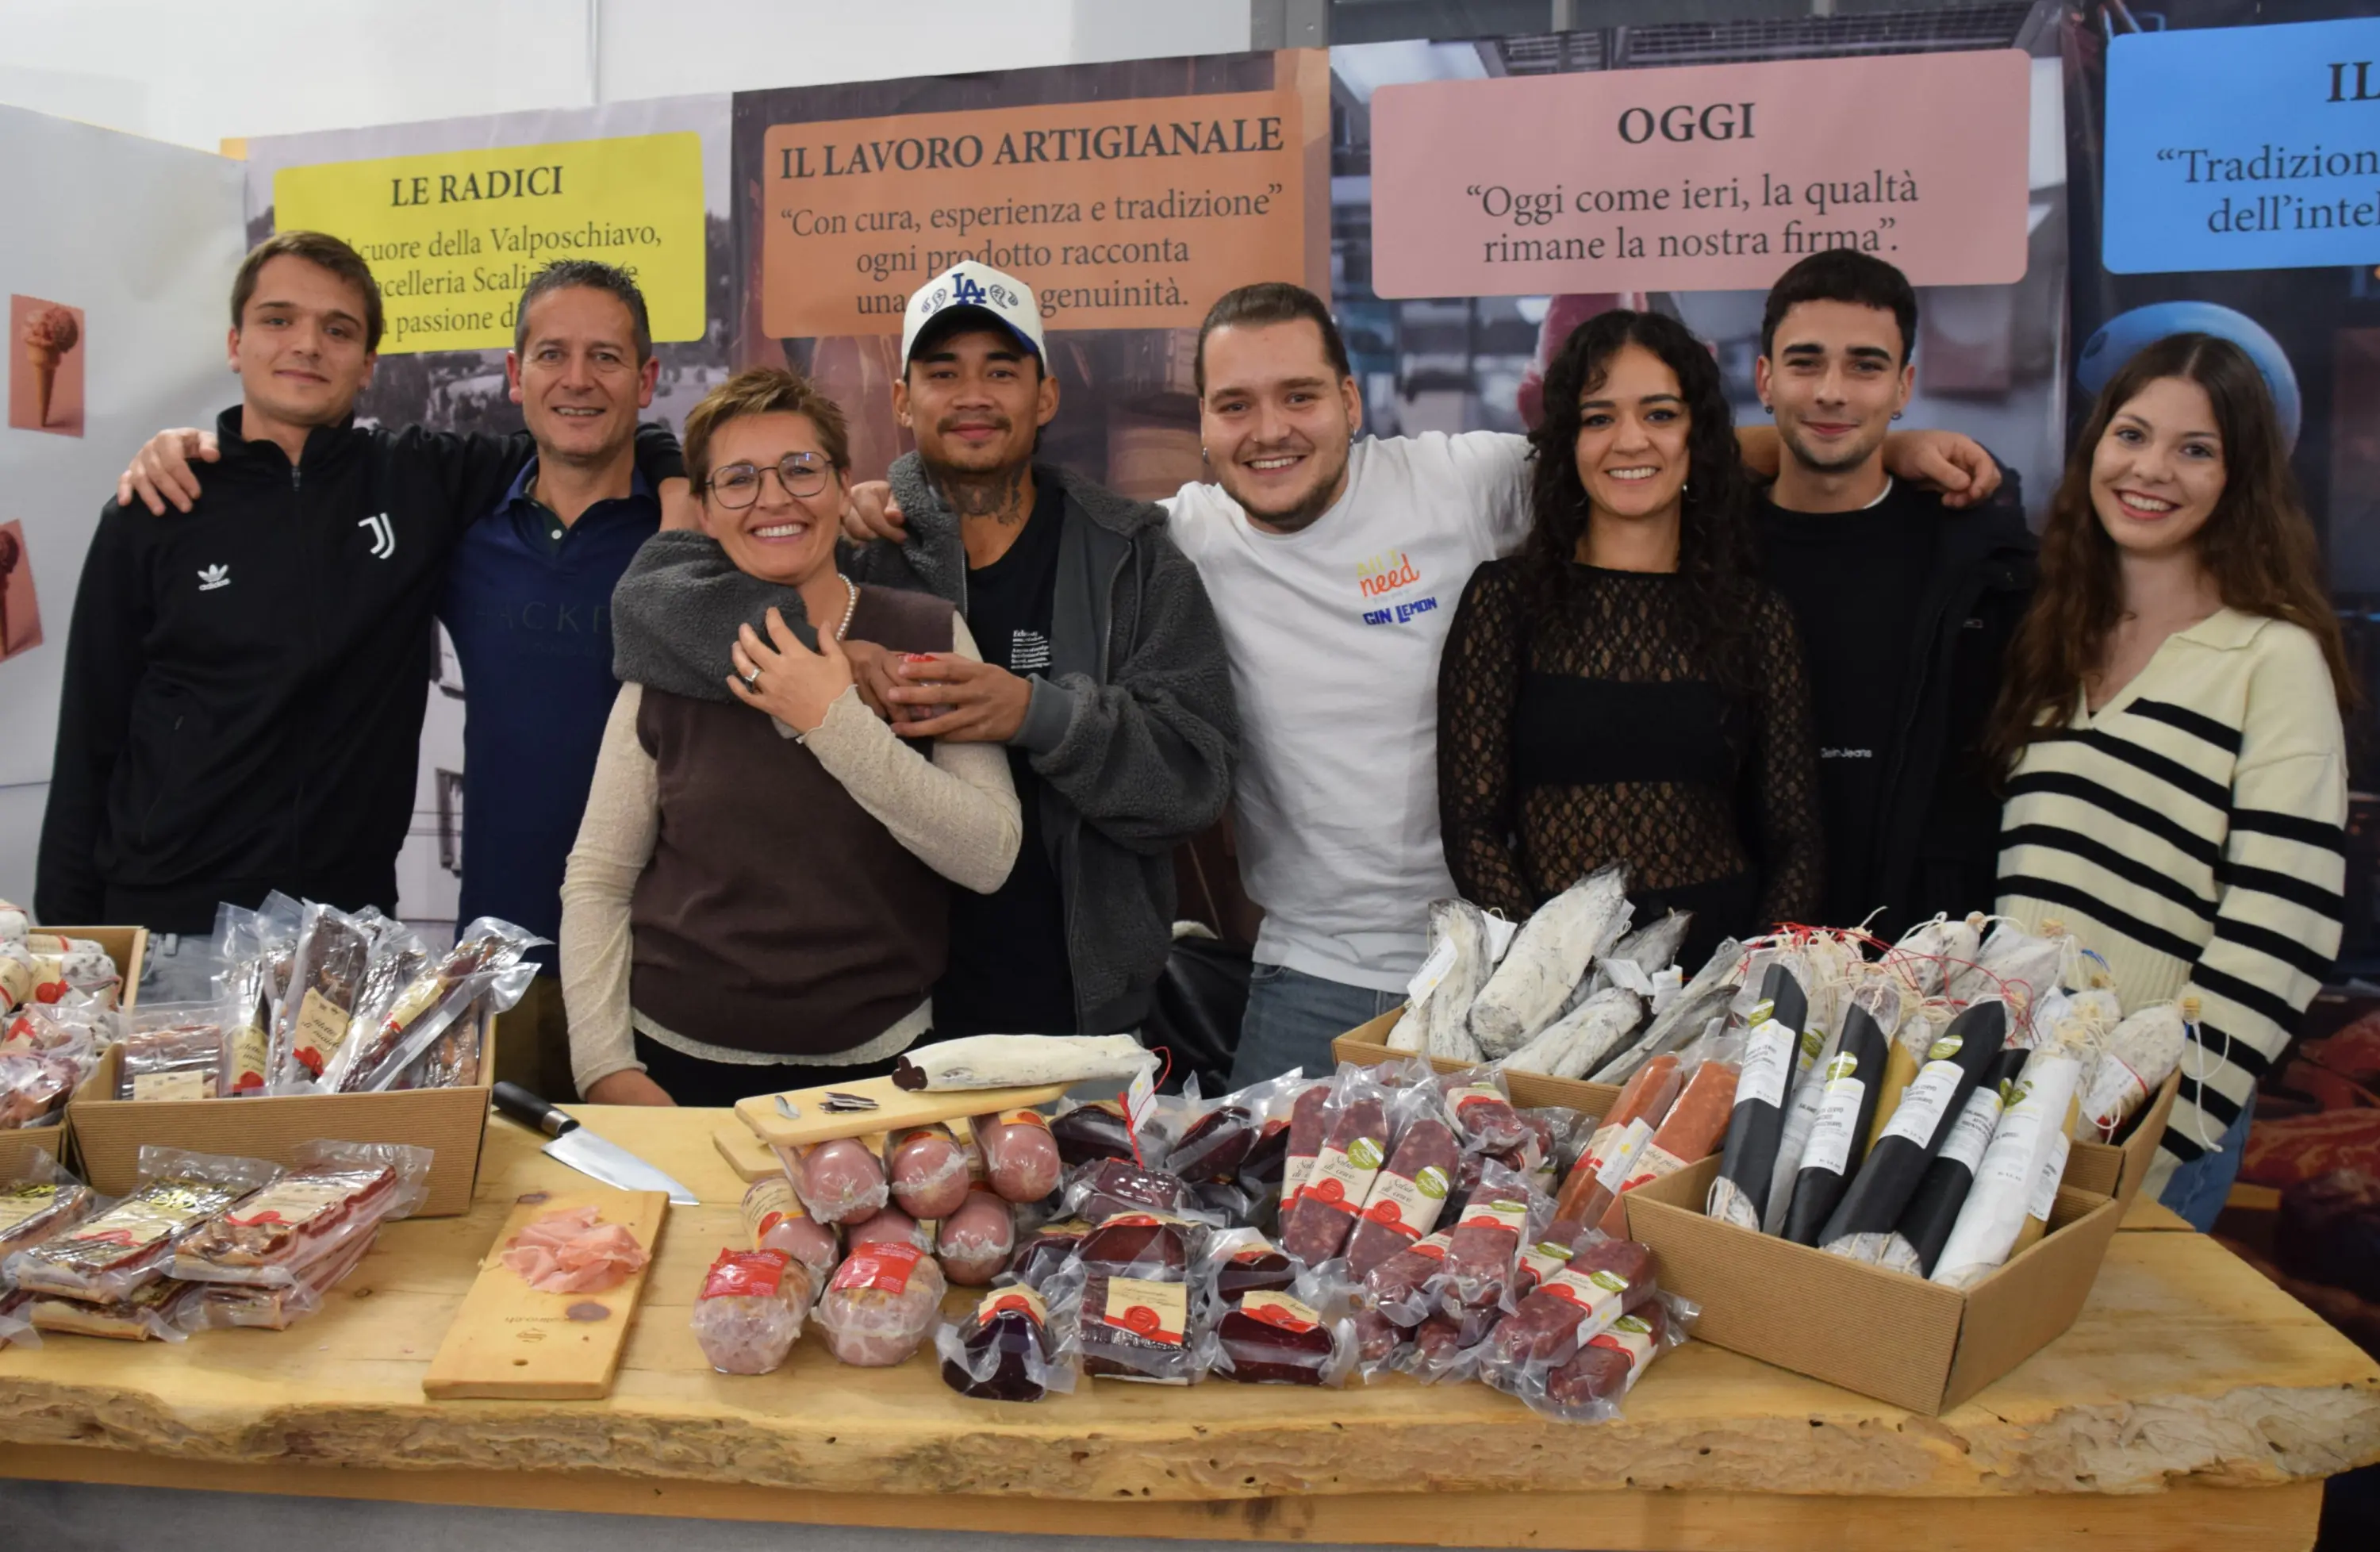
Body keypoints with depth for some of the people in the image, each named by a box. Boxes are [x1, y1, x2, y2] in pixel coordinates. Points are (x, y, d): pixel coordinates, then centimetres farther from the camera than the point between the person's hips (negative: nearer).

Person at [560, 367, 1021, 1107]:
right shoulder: (670, 658, -2)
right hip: (678, 1067, 1)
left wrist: (837, 724, -19)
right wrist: (606, 1066, -10)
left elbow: (990, 858, -14)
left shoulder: (927, 635, -4)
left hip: (874, 1068, 0)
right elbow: (596, 879, 0)